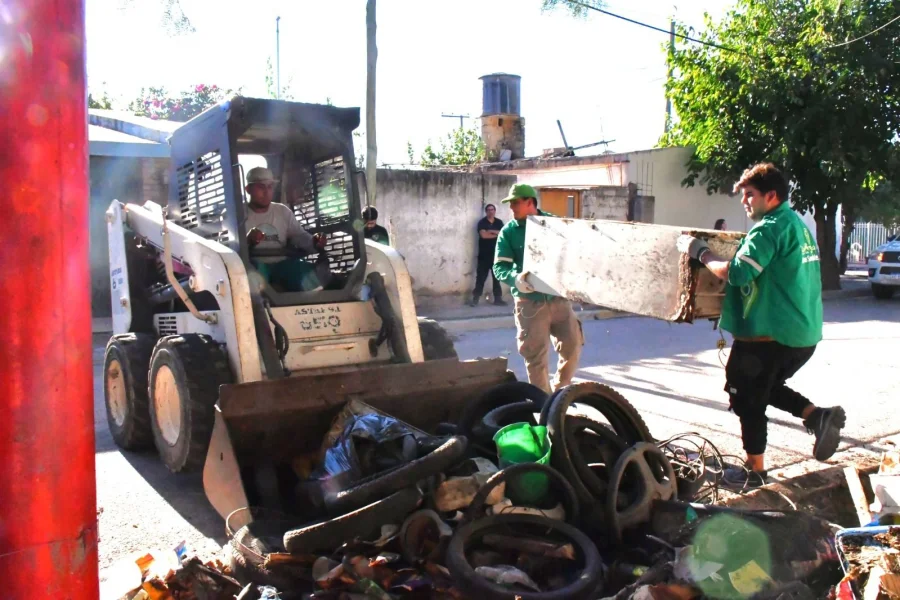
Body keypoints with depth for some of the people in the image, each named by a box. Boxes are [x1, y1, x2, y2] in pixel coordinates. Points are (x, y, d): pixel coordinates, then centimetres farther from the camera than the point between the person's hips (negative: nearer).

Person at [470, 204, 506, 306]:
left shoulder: (499, 222, 10)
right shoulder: (482, 222, -1)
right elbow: (483, 235, -17)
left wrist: (491, 231, -15)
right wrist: (497, 234, -7)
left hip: (496, 254, 3)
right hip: (484, 255, -3)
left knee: (497, 277, 6)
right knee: (481, 277, -3)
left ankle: (498, 299, 11)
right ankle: (475, 298, 0)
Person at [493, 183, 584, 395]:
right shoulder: (508, 232, 0)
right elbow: (499, 267, -5)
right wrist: (515, 278, -26)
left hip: (559, 297, 2)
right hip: (530, 302, -2)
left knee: (572, 347, 5)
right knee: (536, 356, 1)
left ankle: (560, 391, 28)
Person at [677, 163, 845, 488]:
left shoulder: (770, 228, -16)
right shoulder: (798, 225, 14)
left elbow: (737, 273, -26)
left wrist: (699, 251, -14)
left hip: (769, 333, -9)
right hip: (805, 332, 9)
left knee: (747, 398, 6)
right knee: (766, 388, 26)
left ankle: (754, 470, 15)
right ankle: (818, 415, 8)